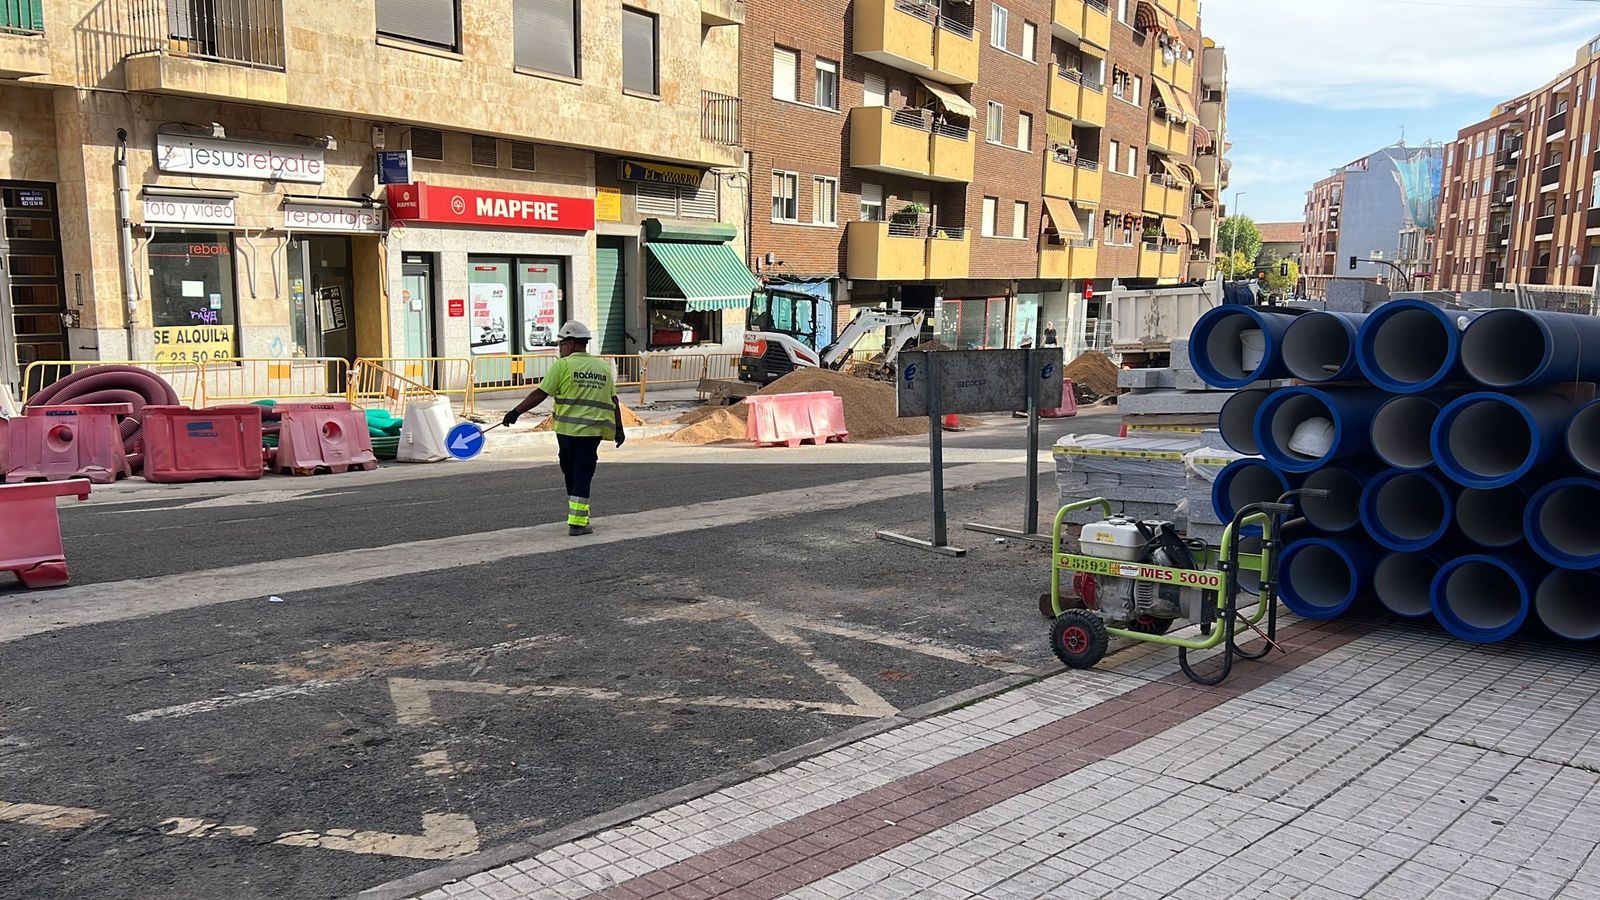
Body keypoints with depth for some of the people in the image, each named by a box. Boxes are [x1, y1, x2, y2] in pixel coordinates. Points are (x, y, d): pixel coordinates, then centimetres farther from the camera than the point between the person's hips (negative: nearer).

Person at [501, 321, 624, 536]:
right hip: (592, 431, 2)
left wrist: (516, 412, -2)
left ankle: (576, 517, 25)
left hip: (567, 428, -2)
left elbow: (540, 394, -7)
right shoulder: (604, 367, 10)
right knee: (582, 475, 2)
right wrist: (618, 428, 16)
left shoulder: (562, 365, -4)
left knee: (570, 473, 14)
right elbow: (613, 401, 11)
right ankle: (577, 522, -6)